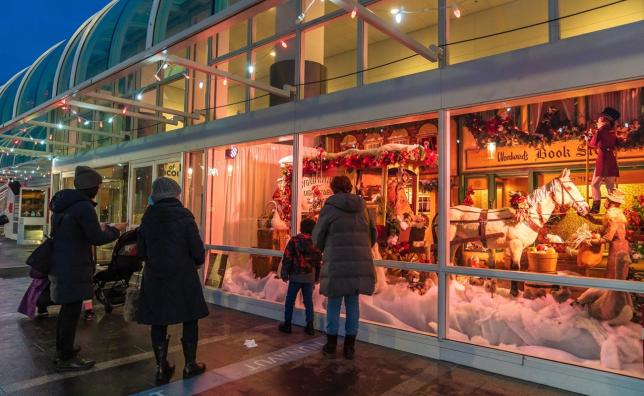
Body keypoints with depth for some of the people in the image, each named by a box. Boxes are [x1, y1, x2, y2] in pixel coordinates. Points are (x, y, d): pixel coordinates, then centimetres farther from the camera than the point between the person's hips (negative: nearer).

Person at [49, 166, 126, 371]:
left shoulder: (65, 203, 10)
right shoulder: (84, 206, -19)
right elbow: (97, 238, -17)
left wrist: (98, 227, 18)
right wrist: (115, 230, -1)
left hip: (61, 264, 10)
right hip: (73, 267, -10)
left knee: (67, 308, 20)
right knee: (72, 311, -1)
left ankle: (61, 350, 32)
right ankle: (66, 358, 8)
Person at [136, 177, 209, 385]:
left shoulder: (148, 216, 1)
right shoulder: (183, 215, -12)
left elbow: (141, 250, 6)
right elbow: (197, 249, -13)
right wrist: (198, 262, 9)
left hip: (155, 278, 4)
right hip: (183, 277, -3)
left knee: (158, 322, 13)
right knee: (189, 320, 12)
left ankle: (162, 368, 22)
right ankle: (190, 365, 21)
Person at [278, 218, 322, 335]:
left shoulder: (294, 240, -8)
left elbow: (287, 258, -10)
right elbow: (319, 261, 9)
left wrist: (284, 274, -2)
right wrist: (316, 277, 17)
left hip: (296, 276, -3)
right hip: (310, 277, 3)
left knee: (290, 300, 9)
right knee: (308, 301, 10)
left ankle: (287, 324, 15)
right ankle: (310, 326, 12)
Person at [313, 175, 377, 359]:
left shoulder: (330, 207, -3)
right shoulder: (361, 207, 9)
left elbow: (318, 236, 3)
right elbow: (373, 234, 17)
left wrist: (325, 250, 24)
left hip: (338, 263, -3)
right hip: (360, 263, 4)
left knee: (334, 303, 8)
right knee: (353, 303, 12)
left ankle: (331, 346, 18)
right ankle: (349, 347, 19)